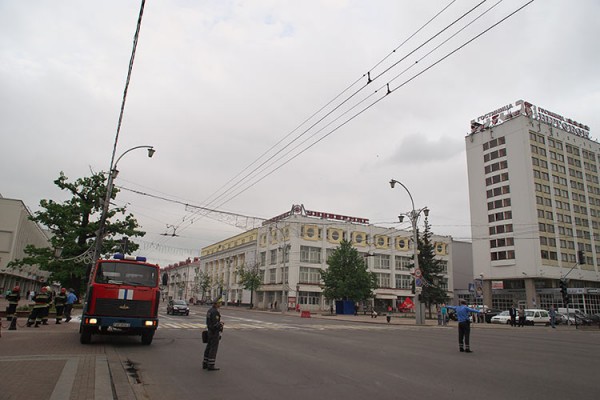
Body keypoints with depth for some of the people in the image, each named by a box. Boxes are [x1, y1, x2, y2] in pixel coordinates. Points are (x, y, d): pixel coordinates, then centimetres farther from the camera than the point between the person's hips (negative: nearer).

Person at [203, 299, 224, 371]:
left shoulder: (210, 310, 10)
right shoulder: (215, 312, -22)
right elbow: (215, 324, -25)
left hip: (210, 331, 10)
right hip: (215, 332, -10)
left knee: (209, 348, 13)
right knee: (213, 349, -3)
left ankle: (205, 364, 19)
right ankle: (211, 366, 2)